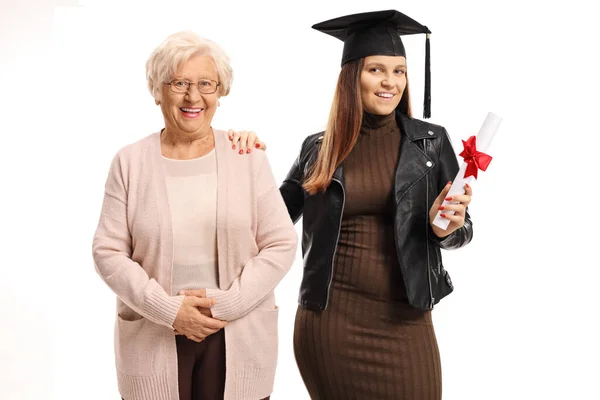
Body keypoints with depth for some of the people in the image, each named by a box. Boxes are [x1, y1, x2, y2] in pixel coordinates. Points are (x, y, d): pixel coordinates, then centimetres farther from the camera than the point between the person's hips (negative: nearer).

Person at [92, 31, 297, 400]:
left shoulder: (248, 157, 0)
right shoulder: (130, 162, 0)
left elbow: (281, 244, -2)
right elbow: (109, 252, -2)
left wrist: (225, 304, -12)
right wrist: (168, 310, -13)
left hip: (239, 339, 0)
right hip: (154, 341, 0)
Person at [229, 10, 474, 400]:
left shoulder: (430, 141, 1)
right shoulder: (318, 148, 3)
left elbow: (462, 227, 6)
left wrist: (446, 227, -16)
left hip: (404, 320, 0)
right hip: (330, 316, 0)